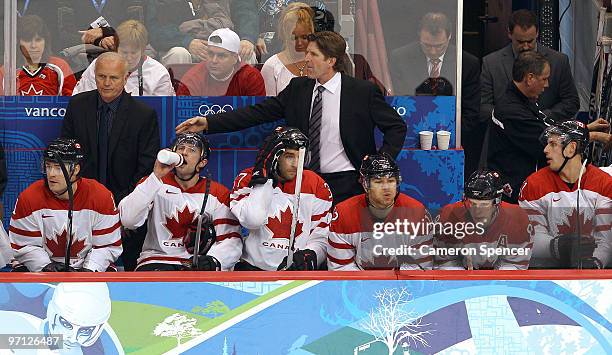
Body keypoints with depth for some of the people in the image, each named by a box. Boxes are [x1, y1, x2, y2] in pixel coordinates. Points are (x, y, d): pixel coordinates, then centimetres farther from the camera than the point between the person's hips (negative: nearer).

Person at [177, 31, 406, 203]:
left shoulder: (363, 91, -5)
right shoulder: (298, 88, 6)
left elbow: (397, 126, 2)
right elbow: (258, 112, 3)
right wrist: (209, 123, -5)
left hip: (346, 186, -3)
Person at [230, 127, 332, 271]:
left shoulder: (317, 186, 4)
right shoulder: (247, 179, 1)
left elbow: (321, 238, 5)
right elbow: (252, 221, -16)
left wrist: (308, 255, -16)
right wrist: (263, 178, -13)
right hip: (254, 267, -2)